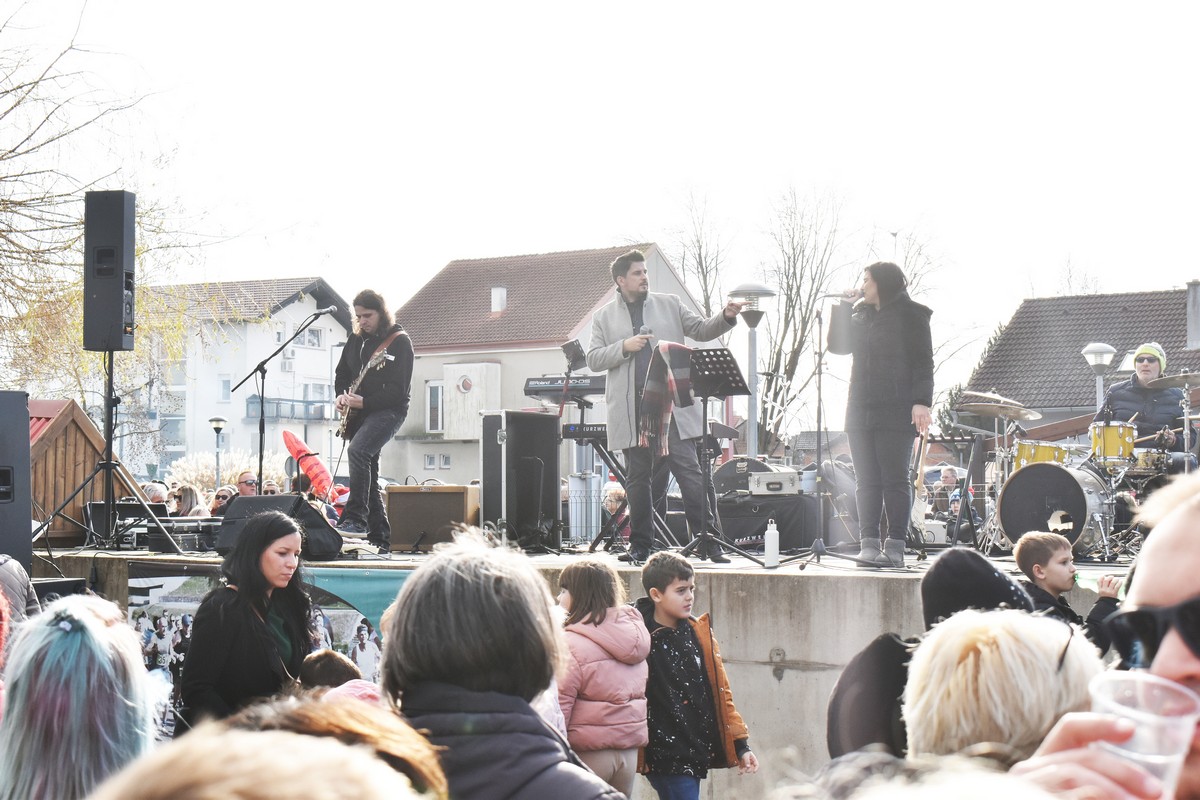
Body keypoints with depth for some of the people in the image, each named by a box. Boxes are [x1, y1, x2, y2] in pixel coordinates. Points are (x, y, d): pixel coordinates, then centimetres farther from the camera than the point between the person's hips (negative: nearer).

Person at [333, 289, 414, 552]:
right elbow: (341, 373, 22)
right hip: (358, 413, 8)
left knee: (357, 450, -31)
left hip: (388, 410, -8)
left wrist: (364, 402, -24)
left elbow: (398, 390, -16)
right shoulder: (355, 339, 11)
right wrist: (341, 395, 1)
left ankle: (355, 518, -32)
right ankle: (380, 538, 13)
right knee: (368, 476, 7)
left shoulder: (399, 341, -10)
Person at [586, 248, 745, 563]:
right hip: (632, 410, 1)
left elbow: (701, 331, 11)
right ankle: (640, 546, 14)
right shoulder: (604, 317, 11)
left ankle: (708, 543, -8)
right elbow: (593, 360, 6)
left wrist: (726, 317, -7)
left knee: (690, 472, -7)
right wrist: (624, 347, -8)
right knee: (638, 478, 6)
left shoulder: (669, 304, 13)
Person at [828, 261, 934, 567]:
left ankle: (895, 546, -4)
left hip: (896, 412, -6)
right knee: (867, 481, 2)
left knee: (894, 481, -5)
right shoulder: (861, 316, 18)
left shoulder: (911, 316, 0)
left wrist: (921, 402, -16)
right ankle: (869, 544, 3)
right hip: (861, 410, 6)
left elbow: (923, 362, -5)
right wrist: (844, 306, 6)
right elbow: (838, 345, 11)